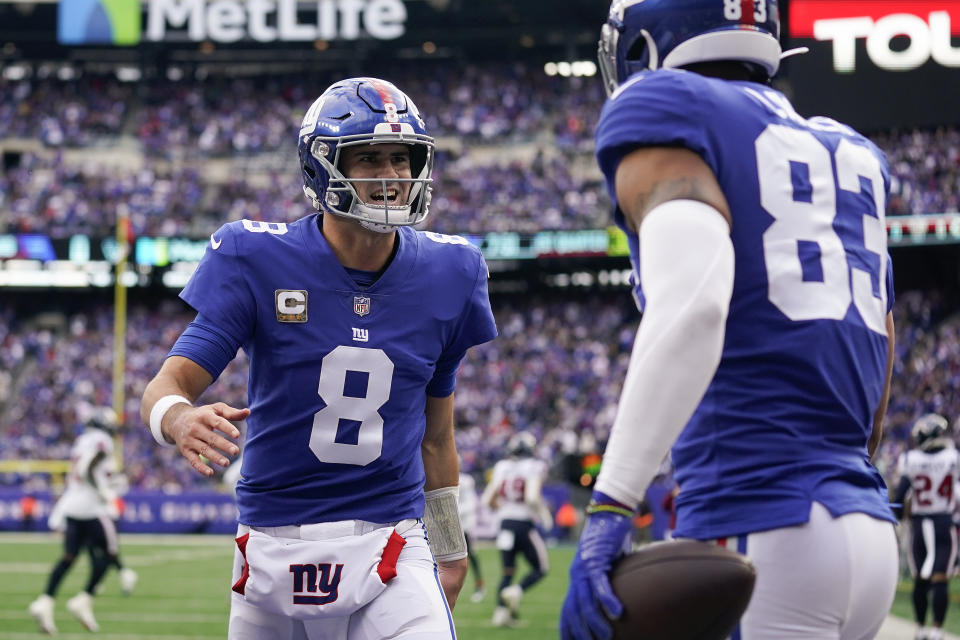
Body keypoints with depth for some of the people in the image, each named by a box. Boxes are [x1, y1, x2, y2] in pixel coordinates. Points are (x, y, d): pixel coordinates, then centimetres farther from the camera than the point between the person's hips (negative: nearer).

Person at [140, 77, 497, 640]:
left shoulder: (444, 273, 1)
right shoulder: (261, 262, -8)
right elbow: (167, 387, -12)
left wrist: (449, 547, 20)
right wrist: (182, 420, -36)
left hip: (389, 543, 0)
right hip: (274, 546, 0)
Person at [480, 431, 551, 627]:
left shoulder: (501, 468, 5)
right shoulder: (534, 468, -9)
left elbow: (488, 500, 5)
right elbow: (532, 498, -22)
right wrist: (544, 513, -4)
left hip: (505, 524, 5)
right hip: (524, 525, -4)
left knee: (507, 572, 16)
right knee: (540, 569, 12)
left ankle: (500, 611, 1)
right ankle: (517, 591, -15)